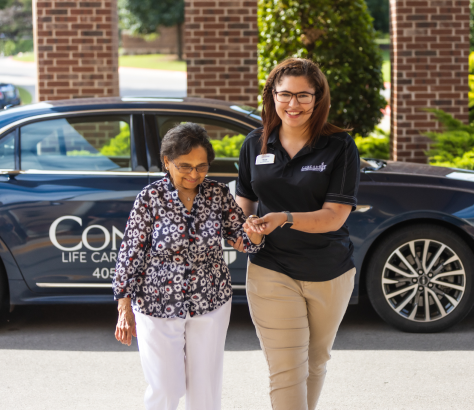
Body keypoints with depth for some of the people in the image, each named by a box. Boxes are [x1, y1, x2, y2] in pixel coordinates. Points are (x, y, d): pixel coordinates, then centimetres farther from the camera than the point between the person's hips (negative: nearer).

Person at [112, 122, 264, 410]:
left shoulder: (218, 194, -3)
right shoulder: (151, 198, -10)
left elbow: (246, 239, 0)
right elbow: (131, 253, -7)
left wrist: (254, 235, -25)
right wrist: (125, 309, -10)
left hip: (211, 304, 2)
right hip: (157, 305, -2)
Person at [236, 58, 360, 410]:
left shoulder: (340, 147, -9)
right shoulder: (255, 145, 1)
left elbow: (334, 216, -16)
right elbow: (245, 199, 15)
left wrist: (284, 219, -31)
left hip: (329, 274, 0)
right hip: (272, 271, 0)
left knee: (316, 361, 19)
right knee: (286, 371, -7)